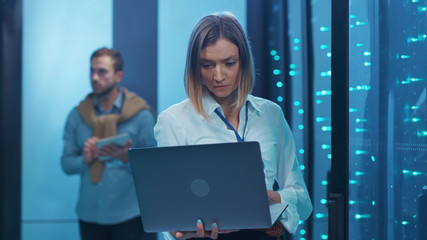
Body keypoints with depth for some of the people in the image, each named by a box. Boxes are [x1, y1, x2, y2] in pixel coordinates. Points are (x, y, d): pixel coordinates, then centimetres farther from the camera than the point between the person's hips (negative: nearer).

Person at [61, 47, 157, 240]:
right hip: (89, 215, 2)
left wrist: (127, 158, -22)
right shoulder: (77, 115, 6)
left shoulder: (141, 115, -2)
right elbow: (66, 163, 4)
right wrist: (84, 159, -16)